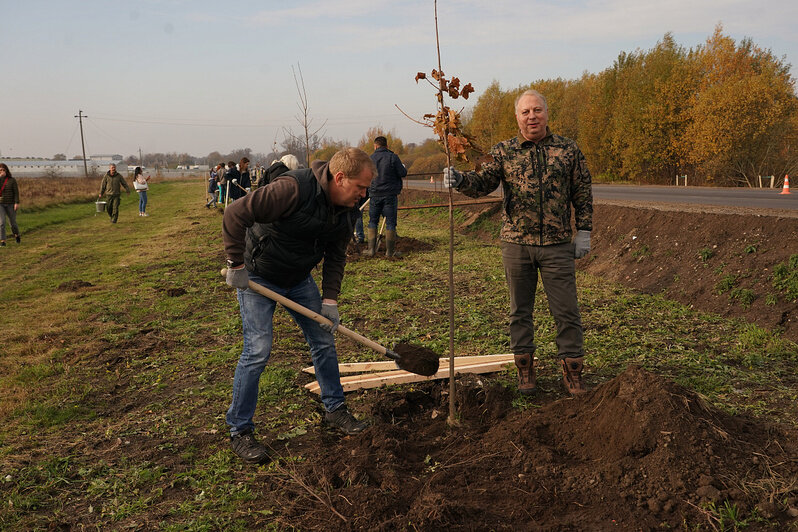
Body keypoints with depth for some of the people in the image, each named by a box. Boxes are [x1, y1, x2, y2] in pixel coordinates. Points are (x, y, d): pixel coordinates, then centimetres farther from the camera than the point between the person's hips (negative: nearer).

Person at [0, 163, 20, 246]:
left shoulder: (12, 180, -3)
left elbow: (16, 192, -8)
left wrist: (17, 203, -15)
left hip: (10, 204, 0)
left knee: (13, 223, 10)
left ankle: (16, 235, 40)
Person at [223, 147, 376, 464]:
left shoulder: (343, 211, -5)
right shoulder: (294, 188, -32)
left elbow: (336, 256, 4)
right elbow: (235, 215, -32)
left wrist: (329, 299, -7)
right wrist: (236, 265, -26)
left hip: (300, 279, 7)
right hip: (257, 278, -7)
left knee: (324, 341, 8)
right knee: (258, 350, -11)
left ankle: (335, 409, 26)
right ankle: (239, 431, 4)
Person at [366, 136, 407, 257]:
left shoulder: (370, 158, 3)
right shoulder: (393, 157, -6)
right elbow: (403, 173, -7)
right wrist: (404, 168, 14)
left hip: (375, 195, 2)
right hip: (390, 194, -2)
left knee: (372, 221, 13)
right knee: (390, 222, 4)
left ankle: (371, 249, 10)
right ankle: (390, 251, 6)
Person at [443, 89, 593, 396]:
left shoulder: (568, 150, 4)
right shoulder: (503, 152, 3)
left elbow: (583, 194, 8)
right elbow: (482, 184, -5)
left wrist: (584, 232, 4)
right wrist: (460, 180, -26)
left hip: (557, 245, 0)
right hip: (516, 244, 1)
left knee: (566, 311, 4)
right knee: (520, 310, 10)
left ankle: (572, 370, 18)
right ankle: (524, 368, 25)